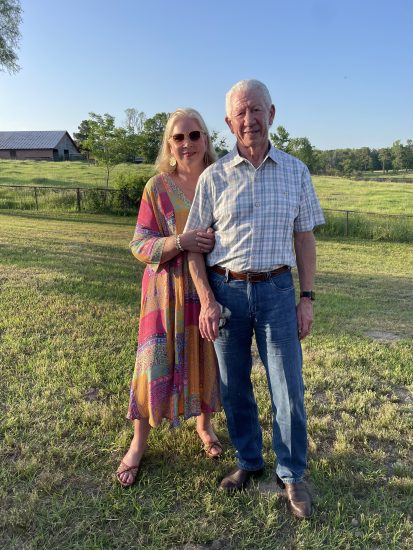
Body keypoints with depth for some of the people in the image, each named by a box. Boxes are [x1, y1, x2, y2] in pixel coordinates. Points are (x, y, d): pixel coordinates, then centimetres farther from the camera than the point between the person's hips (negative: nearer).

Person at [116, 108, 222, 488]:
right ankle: (139, 443, 23)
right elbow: (140, 245, -8)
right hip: (169, 290, -2)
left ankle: (204, 424, 39)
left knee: (207, 359, 13)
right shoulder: (157, 188, -4)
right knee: (157, 361, 3)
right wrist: (180, 242, -24)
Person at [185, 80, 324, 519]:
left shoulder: (295, 172, 3)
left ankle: (291, 475, 25)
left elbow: (304, 239, 6)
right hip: (225, 290, 1)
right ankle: (249, 462, 34)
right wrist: (207, 301, -6)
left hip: (277, 291, 0)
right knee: (234, 385, 12)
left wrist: (307, 298, 1)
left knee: (288, 388, 4)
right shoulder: (213, 177, 0)